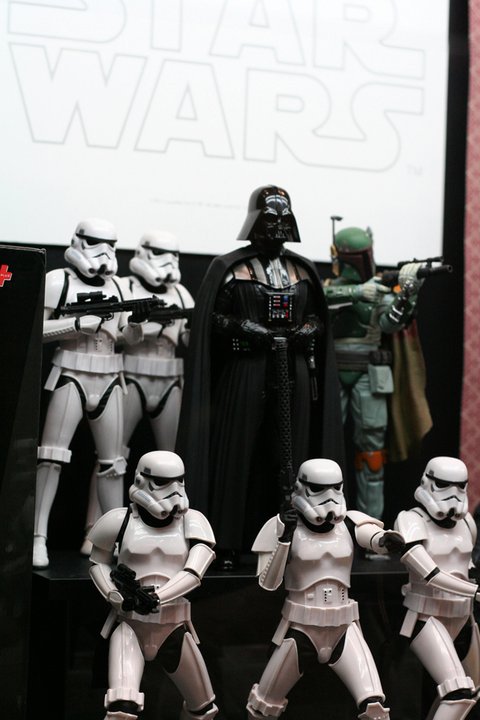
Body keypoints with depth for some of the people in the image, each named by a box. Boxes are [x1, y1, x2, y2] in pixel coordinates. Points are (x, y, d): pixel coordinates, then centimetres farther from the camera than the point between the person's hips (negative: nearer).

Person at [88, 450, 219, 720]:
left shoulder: (191, 522, -2)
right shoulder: (122, 520, -4)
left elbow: (194, 572, -14)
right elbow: (98, 562, 10)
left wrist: (154, 597, -24)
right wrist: (116, 595, -9)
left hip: (174, 626, 3)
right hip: (130, 624, -3)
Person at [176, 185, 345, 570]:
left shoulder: (303, 270, 15)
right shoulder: (229, 267, 2)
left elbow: (318, 317, 19)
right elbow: (212, 318, -2)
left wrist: (306, 331, -1)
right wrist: (245, 330, -16)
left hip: (293, 375, 4)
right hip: (245, 373, -4)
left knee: (287, 456, 4)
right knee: (237, 455, -2)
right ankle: (228, 545, 3)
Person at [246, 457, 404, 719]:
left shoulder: (349, 524, 0)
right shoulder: (283, 526, -7)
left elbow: (377, 540, -20)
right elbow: (268, 583, -11)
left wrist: (388, 539, -44)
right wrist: (284, 539, -23)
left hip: (344, 628, 1)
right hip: (300, 628, -1)